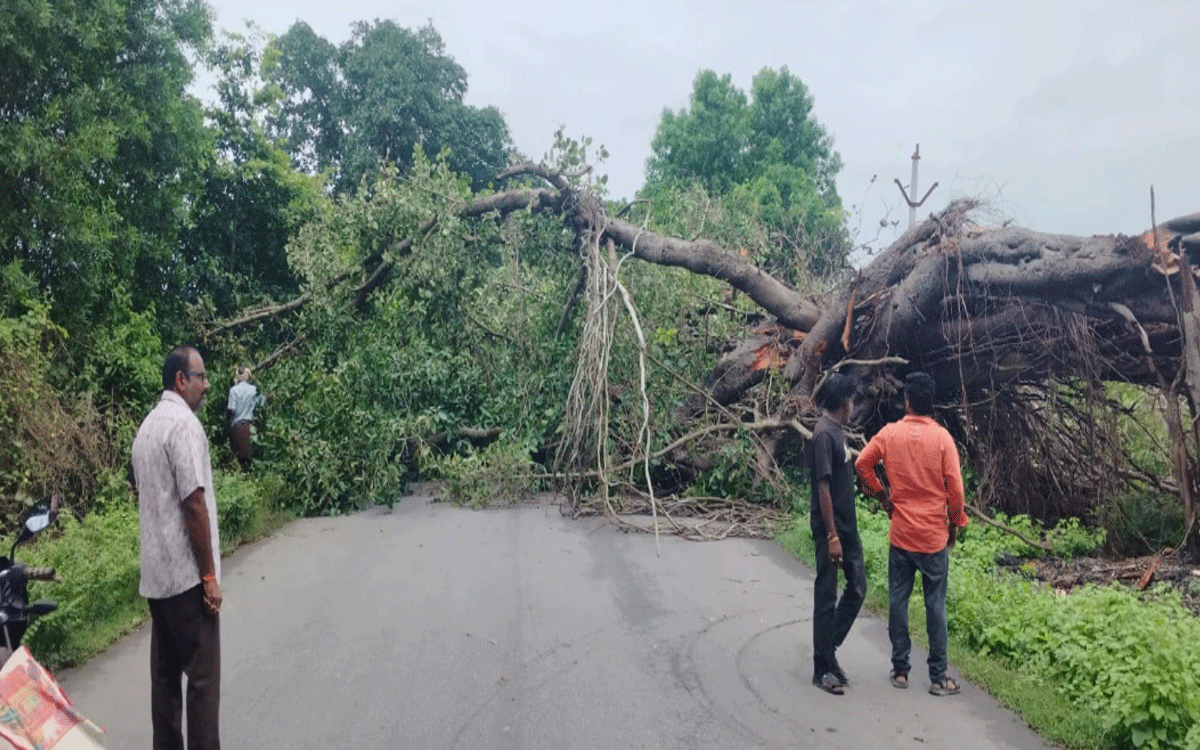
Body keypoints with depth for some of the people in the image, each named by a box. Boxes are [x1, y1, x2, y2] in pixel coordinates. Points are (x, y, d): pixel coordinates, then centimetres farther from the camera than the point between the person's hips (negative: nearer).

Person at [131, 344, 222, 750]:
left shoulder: (147, 425, 13)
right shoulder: (184, 423, -16)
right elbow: (193, 504, -20)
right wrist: (209, 574, -15)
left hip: (155, 573, 9)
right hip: (186, 574, -9)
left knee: (165, 671, 13)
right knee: (202, 674, -1)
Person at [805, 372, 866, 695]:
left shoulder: (836, 431, 11)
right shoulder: (824, 434, -18)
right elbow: (823, 488, -21)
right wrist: (832, 536, -22)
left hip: (848, 526, 9)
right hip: (831, 530, -9)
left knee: (858, 588, 13)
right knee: (826, 596, 0)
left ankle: (829, 649, 25)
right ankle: (823, 669, 10)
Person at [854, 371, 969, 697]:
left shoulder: (890, 433, -5)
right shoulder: (941, 436, -9)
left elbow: (862, 464, -3)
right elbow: (955, 486, -10)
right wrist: (955, 523, 5)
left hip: (901, 533, 1)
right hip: (934, 535, -1)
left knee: (898, 600, 11)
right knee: (935, 604, 7)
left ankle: (900, 670, 18)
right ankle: (938, 677, 13)